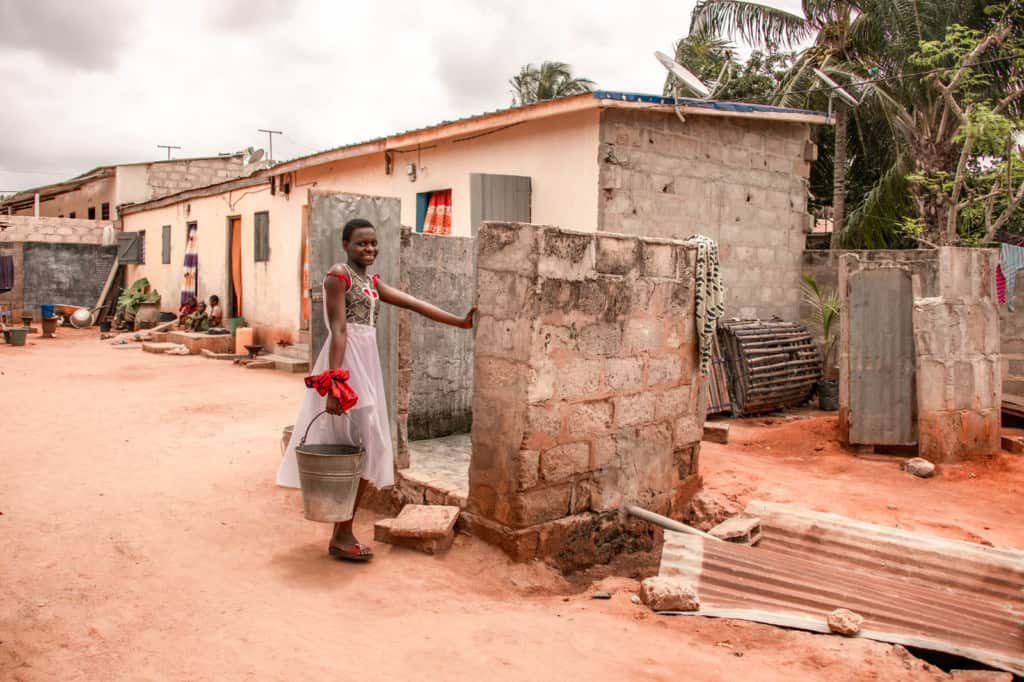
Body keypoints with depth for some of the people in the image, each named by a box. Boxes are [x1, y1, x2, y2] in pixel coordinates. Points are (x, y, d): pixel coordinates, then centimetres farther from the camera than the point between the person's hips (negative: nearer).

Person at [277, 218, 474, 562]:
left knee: (364, 449, 9)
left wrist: (460, 322, 11)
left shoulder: (372, 281, 17)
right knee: (352, 448, -7)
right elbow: (338, 331, -16)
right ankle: (340, 537, 4)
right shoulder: (338, 276, -8)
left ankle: (343, 532, 19)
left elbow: (413, 303, 15)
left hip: (367, 362, 9)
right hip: (347, 363, -9)